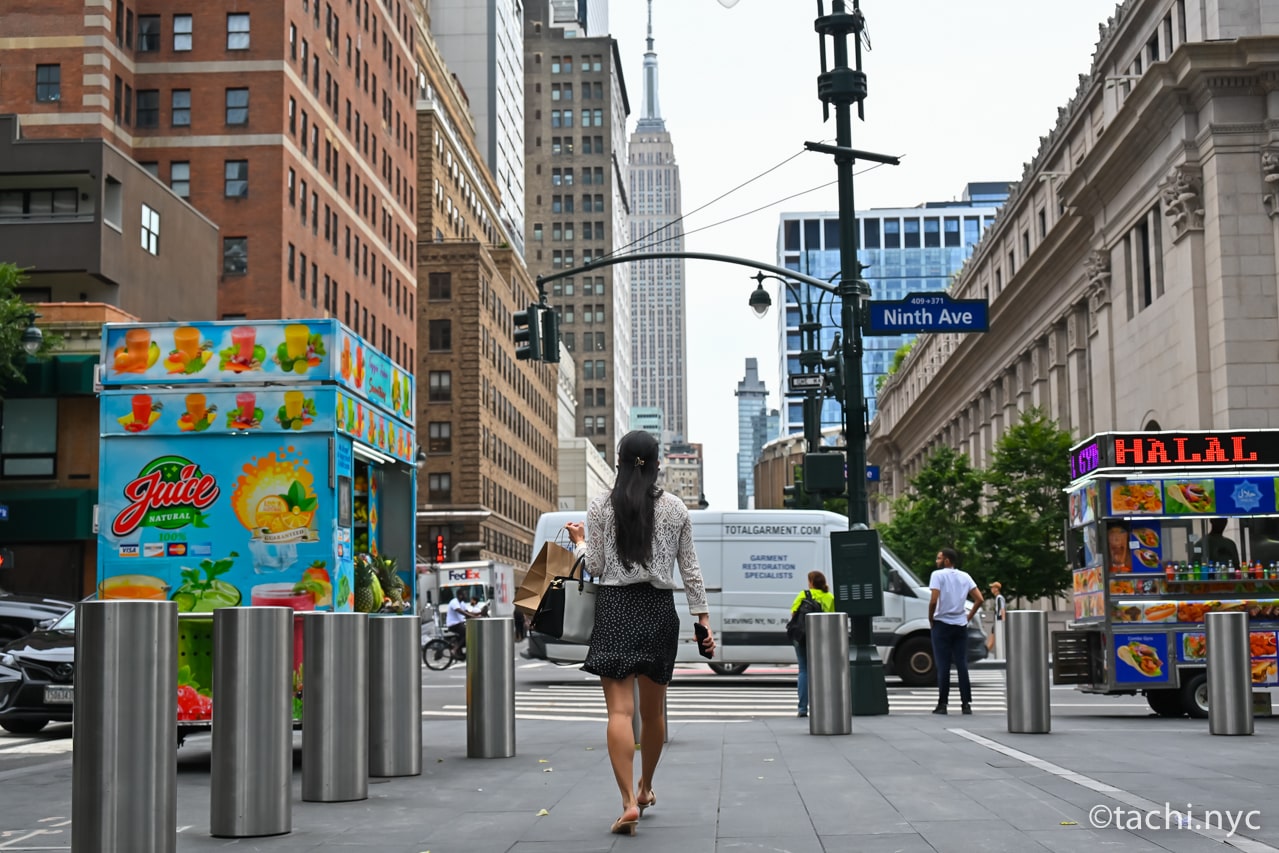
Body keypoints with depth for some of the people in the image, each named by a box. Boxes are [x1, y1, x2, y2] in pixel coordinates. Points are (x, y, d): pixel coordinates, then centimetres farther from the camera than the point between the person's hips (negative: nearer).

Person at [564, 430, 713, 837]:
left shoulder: (601, 506, -1)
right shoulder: (675, 507, 4)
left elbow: (596, 567, -1)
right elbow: (690, 568, 5)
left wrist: (579, 541, 18)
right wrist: (703, 616, 10)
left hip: (615, 608, -2)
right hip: (659, 609, 3)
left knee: (620, 708, -7)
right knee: (654, 708, 16)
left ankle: (629, 801, -18)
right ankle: (645, 788, 33)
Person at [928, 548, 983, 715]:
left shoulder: (938, 575, -8)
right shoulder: (964, 576, 9)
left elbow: (933, 600, -18)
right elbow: (979, 599, 2)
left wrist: (930, 618, -4)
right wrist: (969, 616, 9)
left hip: (942, 624, -4)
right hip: (960, 625, 4)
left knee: (943, 666, -1)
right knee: (962, 665, 6)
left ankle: (942, 704, 0)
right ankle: (967, 704, 4)